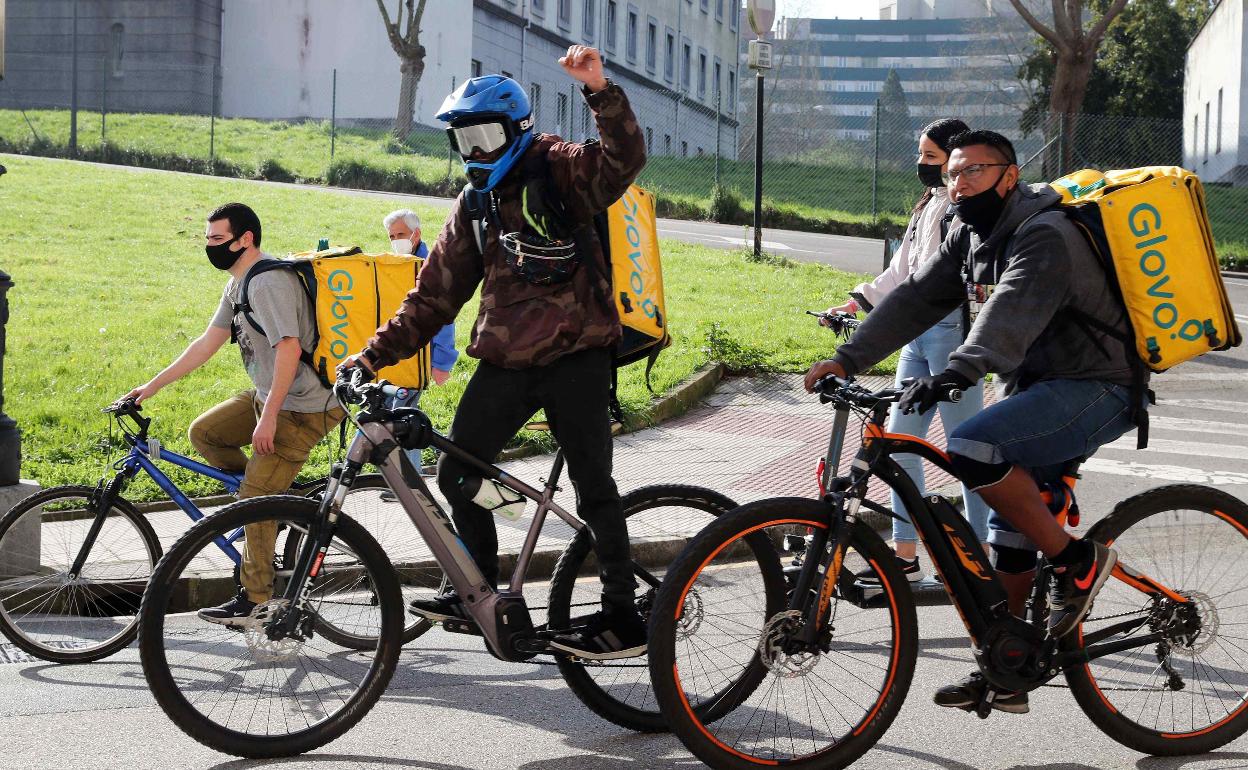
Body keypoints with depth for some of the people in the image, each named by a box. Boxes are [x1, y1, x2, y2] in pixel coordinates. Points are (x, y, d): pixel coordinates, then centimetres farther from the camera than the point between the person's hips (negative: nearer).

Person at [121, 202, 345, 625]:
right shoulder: (239, 284, 12)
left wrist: (268, 418, -29)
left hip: (305, 407, -10)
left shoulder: (269, 283, -21)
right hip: (270, 396, 10)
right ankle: (279, 497, 19)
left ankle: (255, 601, 0)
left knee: (255, 499, -9)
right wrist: (150, 387, 14)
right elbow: (207, 343, 15)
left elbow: (289, 349, -29)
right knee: (204, 432, 11)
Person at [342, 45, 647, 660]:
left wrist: (601, 92, -38)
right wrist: (377, 352, 11)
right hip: (505, 361, 7)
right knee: (457, 475, 7)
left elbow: (624, 160, -24)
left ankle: (623, 617, 5)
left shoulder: (557, 169, -3)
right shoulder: (473, 204, 15)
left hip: (574, 355, -7)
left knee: (593, 487, -4)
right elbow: (436, 292, 16)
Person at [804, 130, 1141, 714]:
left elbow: (1014, 310, -38)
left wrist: (958, 370, -53)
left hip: (1096, 390, -10)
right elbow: (916, 298, 2)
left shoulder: (1046, 236, -20)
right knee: (1010, 532, 10)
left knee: (973, 450, -29)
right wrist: (848, 359, -9)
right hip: (1039, 389, 10)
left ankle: (1077, 561, -14)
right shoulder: (972, 236, 8)